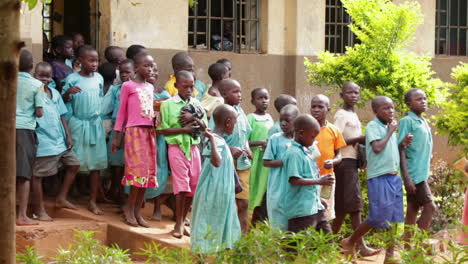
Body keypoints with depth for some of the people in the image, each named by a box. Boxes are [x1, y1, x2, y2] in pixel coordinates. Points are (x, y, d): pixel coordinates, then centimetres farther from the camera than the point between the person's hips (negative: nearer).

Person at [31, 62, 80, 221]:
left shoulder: (55, 93, 13)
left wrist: (68, 136, 11)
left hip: (59, 140, 8)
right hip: (41, 141, -8)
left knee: (74, 164, 14)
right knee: (37, 174, 0)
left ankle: (61, 198, 22)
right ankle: (39, 210, 9)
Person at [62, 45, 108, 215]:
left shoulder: (99, 78, 6)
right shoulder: (72, 79, -5)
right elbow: (63, 100, -7)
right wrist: (68, 92, -25)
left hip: (95, 124, 3)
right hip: (78, 124, -3)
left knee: (96, 164, 2)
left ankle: (93, 202, 7)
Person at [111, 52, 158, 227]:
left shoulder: (150, 87, 15)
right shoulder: (128, 86, -2)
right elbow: (121, 112, 0)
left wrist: (156, 118, 0)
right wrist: (116, 137, -1)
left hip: (149, 131, 6)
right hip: (134, 130, -6)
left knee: (148, 171, 3)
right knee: (139, 169, -11)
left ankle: (137, 211, 9)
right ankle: (129, 208, 2)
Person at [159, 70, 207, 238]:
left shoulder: (196, 104, 10)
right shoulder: (168, 105, -3)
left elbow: (205, 127, 8)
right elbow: (162, 130, -7)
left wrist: (194, 118, -10)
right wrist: (183, 129, -15)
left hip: (193, 147, 5)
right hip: (177, 147, -5)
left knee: (194, 186, 6)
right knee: (182, 185, -10)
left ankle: (182, 221, 18)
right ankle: (178, 224, -1)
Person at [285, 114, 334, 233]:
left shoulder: (307, 151, 14)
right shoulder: (294, 153, -15)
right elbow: (294, 180, -23)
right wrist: (319, 181, -21)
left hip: (315, 206, 10)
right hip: (301, 209, -10)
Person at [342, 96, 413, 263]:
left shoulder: (390, 127, 15)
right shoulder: (372, 127, -8)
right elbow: (377, 148, -21)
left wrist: (403, 144, 5)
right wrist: (390, 131, -11)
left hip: (394, 177, 8)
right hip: (379, 177, -8)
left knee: (394, 218, 6)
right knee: (379, 216, -7)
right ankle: (350, 242, 11)